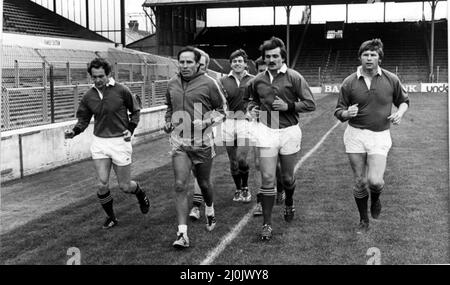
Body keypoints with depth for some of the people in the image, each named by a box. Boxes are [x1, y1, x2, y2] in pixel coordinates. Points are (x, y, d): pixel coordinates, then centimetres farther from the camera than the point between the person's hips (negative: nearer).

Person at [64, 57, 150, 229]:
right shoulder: (88, 97, 1)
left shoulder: (121, 91, -9)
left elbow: (135, 111, 5)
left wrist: (130, 129, -9)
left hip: (120, 141, -3)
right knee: (102, 185, -5)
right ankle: (110, 217, 18)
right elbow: (83, 119, 10)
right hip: (99, 142, 3)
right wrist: (74, 132, -10)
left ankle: (141, 195, 39)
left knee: (125, 186, 5)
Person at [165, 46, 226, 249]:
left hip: (202, 142, -2)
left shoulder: (208, 84, -6)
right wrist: (168, 122, 4)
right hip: (179, 142, 2)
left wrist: (208, 121, -15)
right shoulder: (172, 84, 6)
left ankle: (210, 211, 46)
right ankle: (182, 234, -8)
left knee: (204, 184, 13)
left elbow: (221, 109, 2)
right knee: (180, 186, -9)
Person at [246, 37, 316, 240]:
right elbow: (252, 100, 24)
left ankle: (289, 204, 46)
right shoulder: (258, 80, 5)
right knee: (267, 178, -5)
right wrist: (252, 108, 2)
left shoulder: (294, 77, -5)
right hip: (266, 132, 1)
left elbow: (310, 104, -5)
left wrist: (288, 105, -17)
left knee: (287, 177, 13)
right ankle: (267, 224, 2)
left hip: (289, 131, -1)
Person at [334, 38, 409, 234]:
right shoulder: (349, 83, -2)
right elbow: (338, 112, 4)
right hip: (355, 135, 1)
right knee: (359, 182, 4)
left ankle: (375, 198, 24)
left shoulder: (391, 80, 0)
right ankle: (363, 220, 24)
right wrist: (347, 113, -20)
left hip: (380, 136, 0)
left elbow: (404, 100, 15)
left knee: (374, 181, -14)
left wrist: (400, 112, -7)